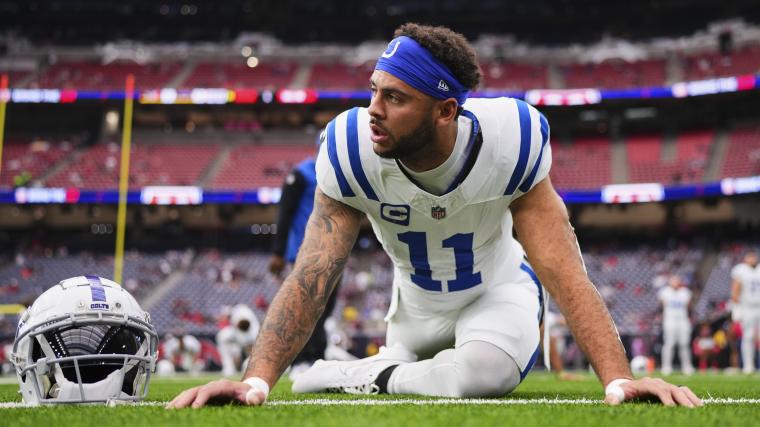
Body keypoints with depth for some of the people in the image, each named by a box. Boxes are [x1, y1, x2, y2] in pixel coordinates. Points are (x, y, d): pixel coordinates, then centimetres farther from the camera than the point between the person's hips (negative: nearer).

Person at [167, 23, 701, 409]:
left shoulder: (508, 142, -32)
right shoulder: (352, 151, -29)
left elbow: (562, 270, -33)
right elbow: (312, 278, -33)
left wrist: (619, 377, -46)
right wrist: (256, 380, -47)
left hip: (497, 289, -2)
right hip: (416, 300, 3)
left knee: (485, 373, -31)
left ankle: (362, 376, -8)